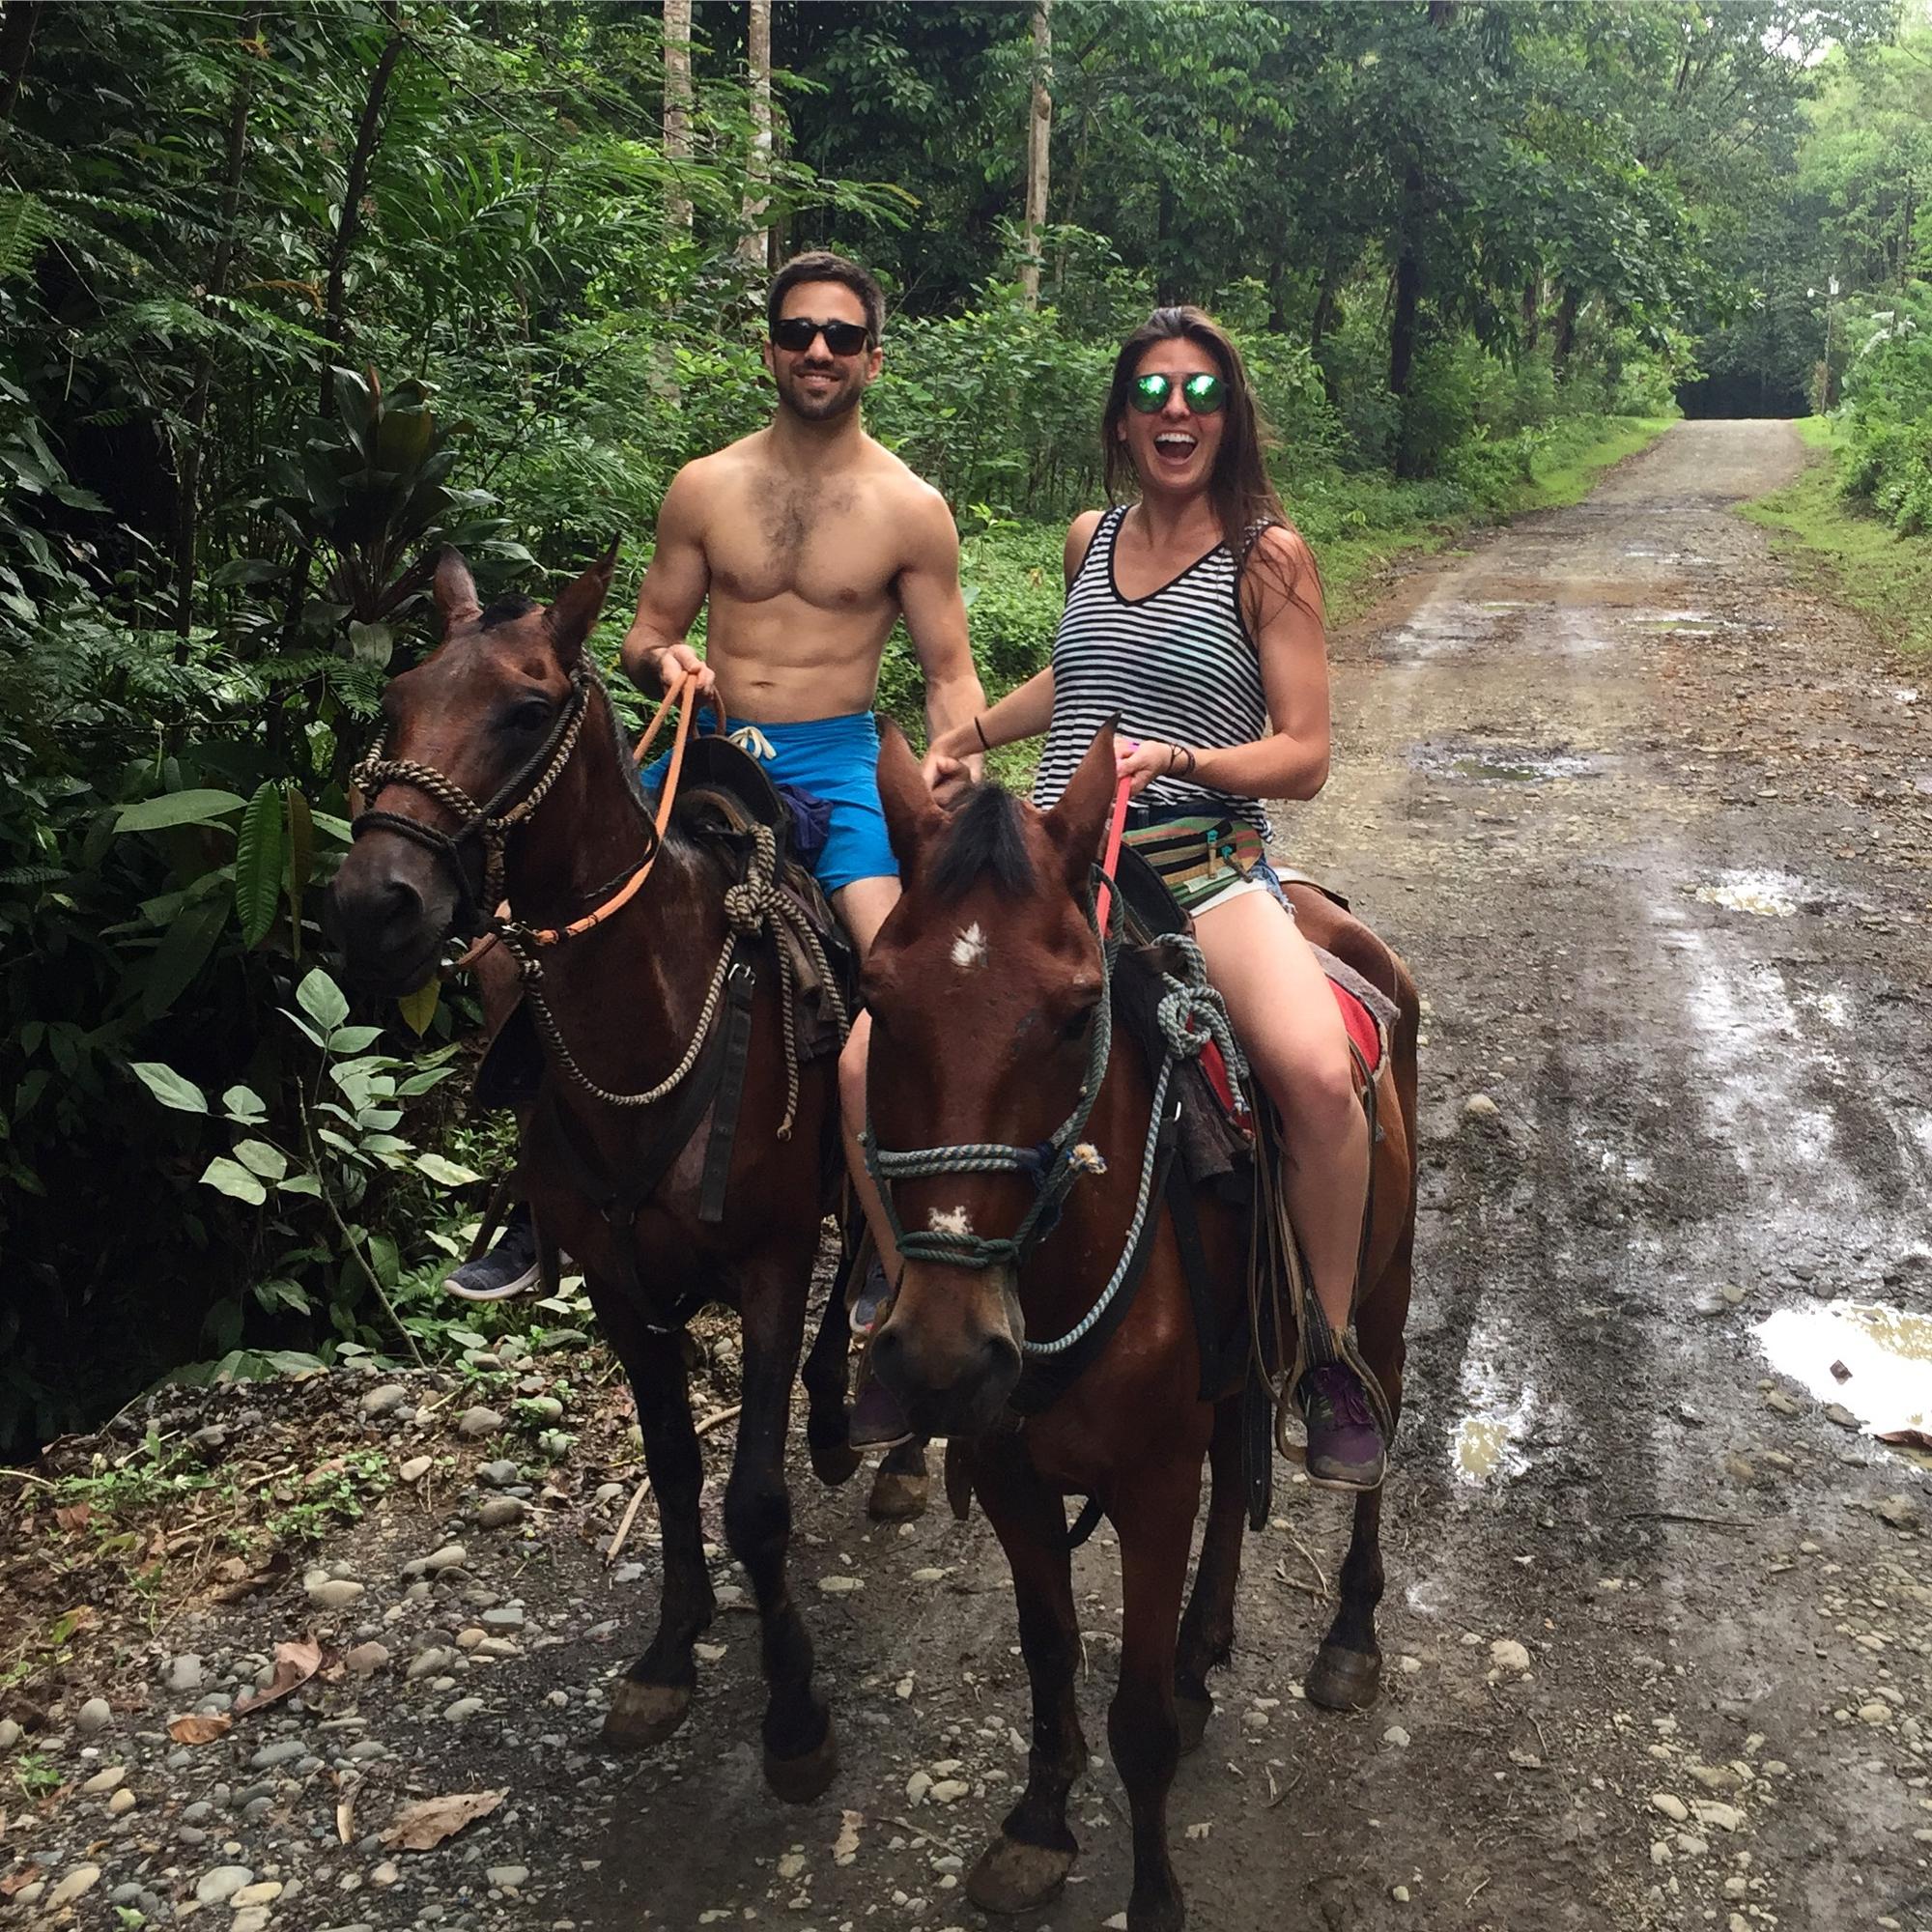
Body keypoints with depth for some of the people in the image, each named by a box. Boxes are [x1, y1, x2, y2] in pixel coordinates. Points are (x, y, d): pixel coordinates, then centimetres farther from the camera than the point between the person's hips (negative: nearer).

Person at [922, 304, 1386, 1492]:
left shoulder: (1270, 557, 0)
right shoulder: (1091, 540, 15)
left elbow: (1304, 757, -4)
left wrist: (1177, 757, -19)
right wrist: (971, 737, 32)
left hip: (1206, 863, -4)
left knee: (1319, 1073, -32)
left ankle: (1333, 1354, -7)